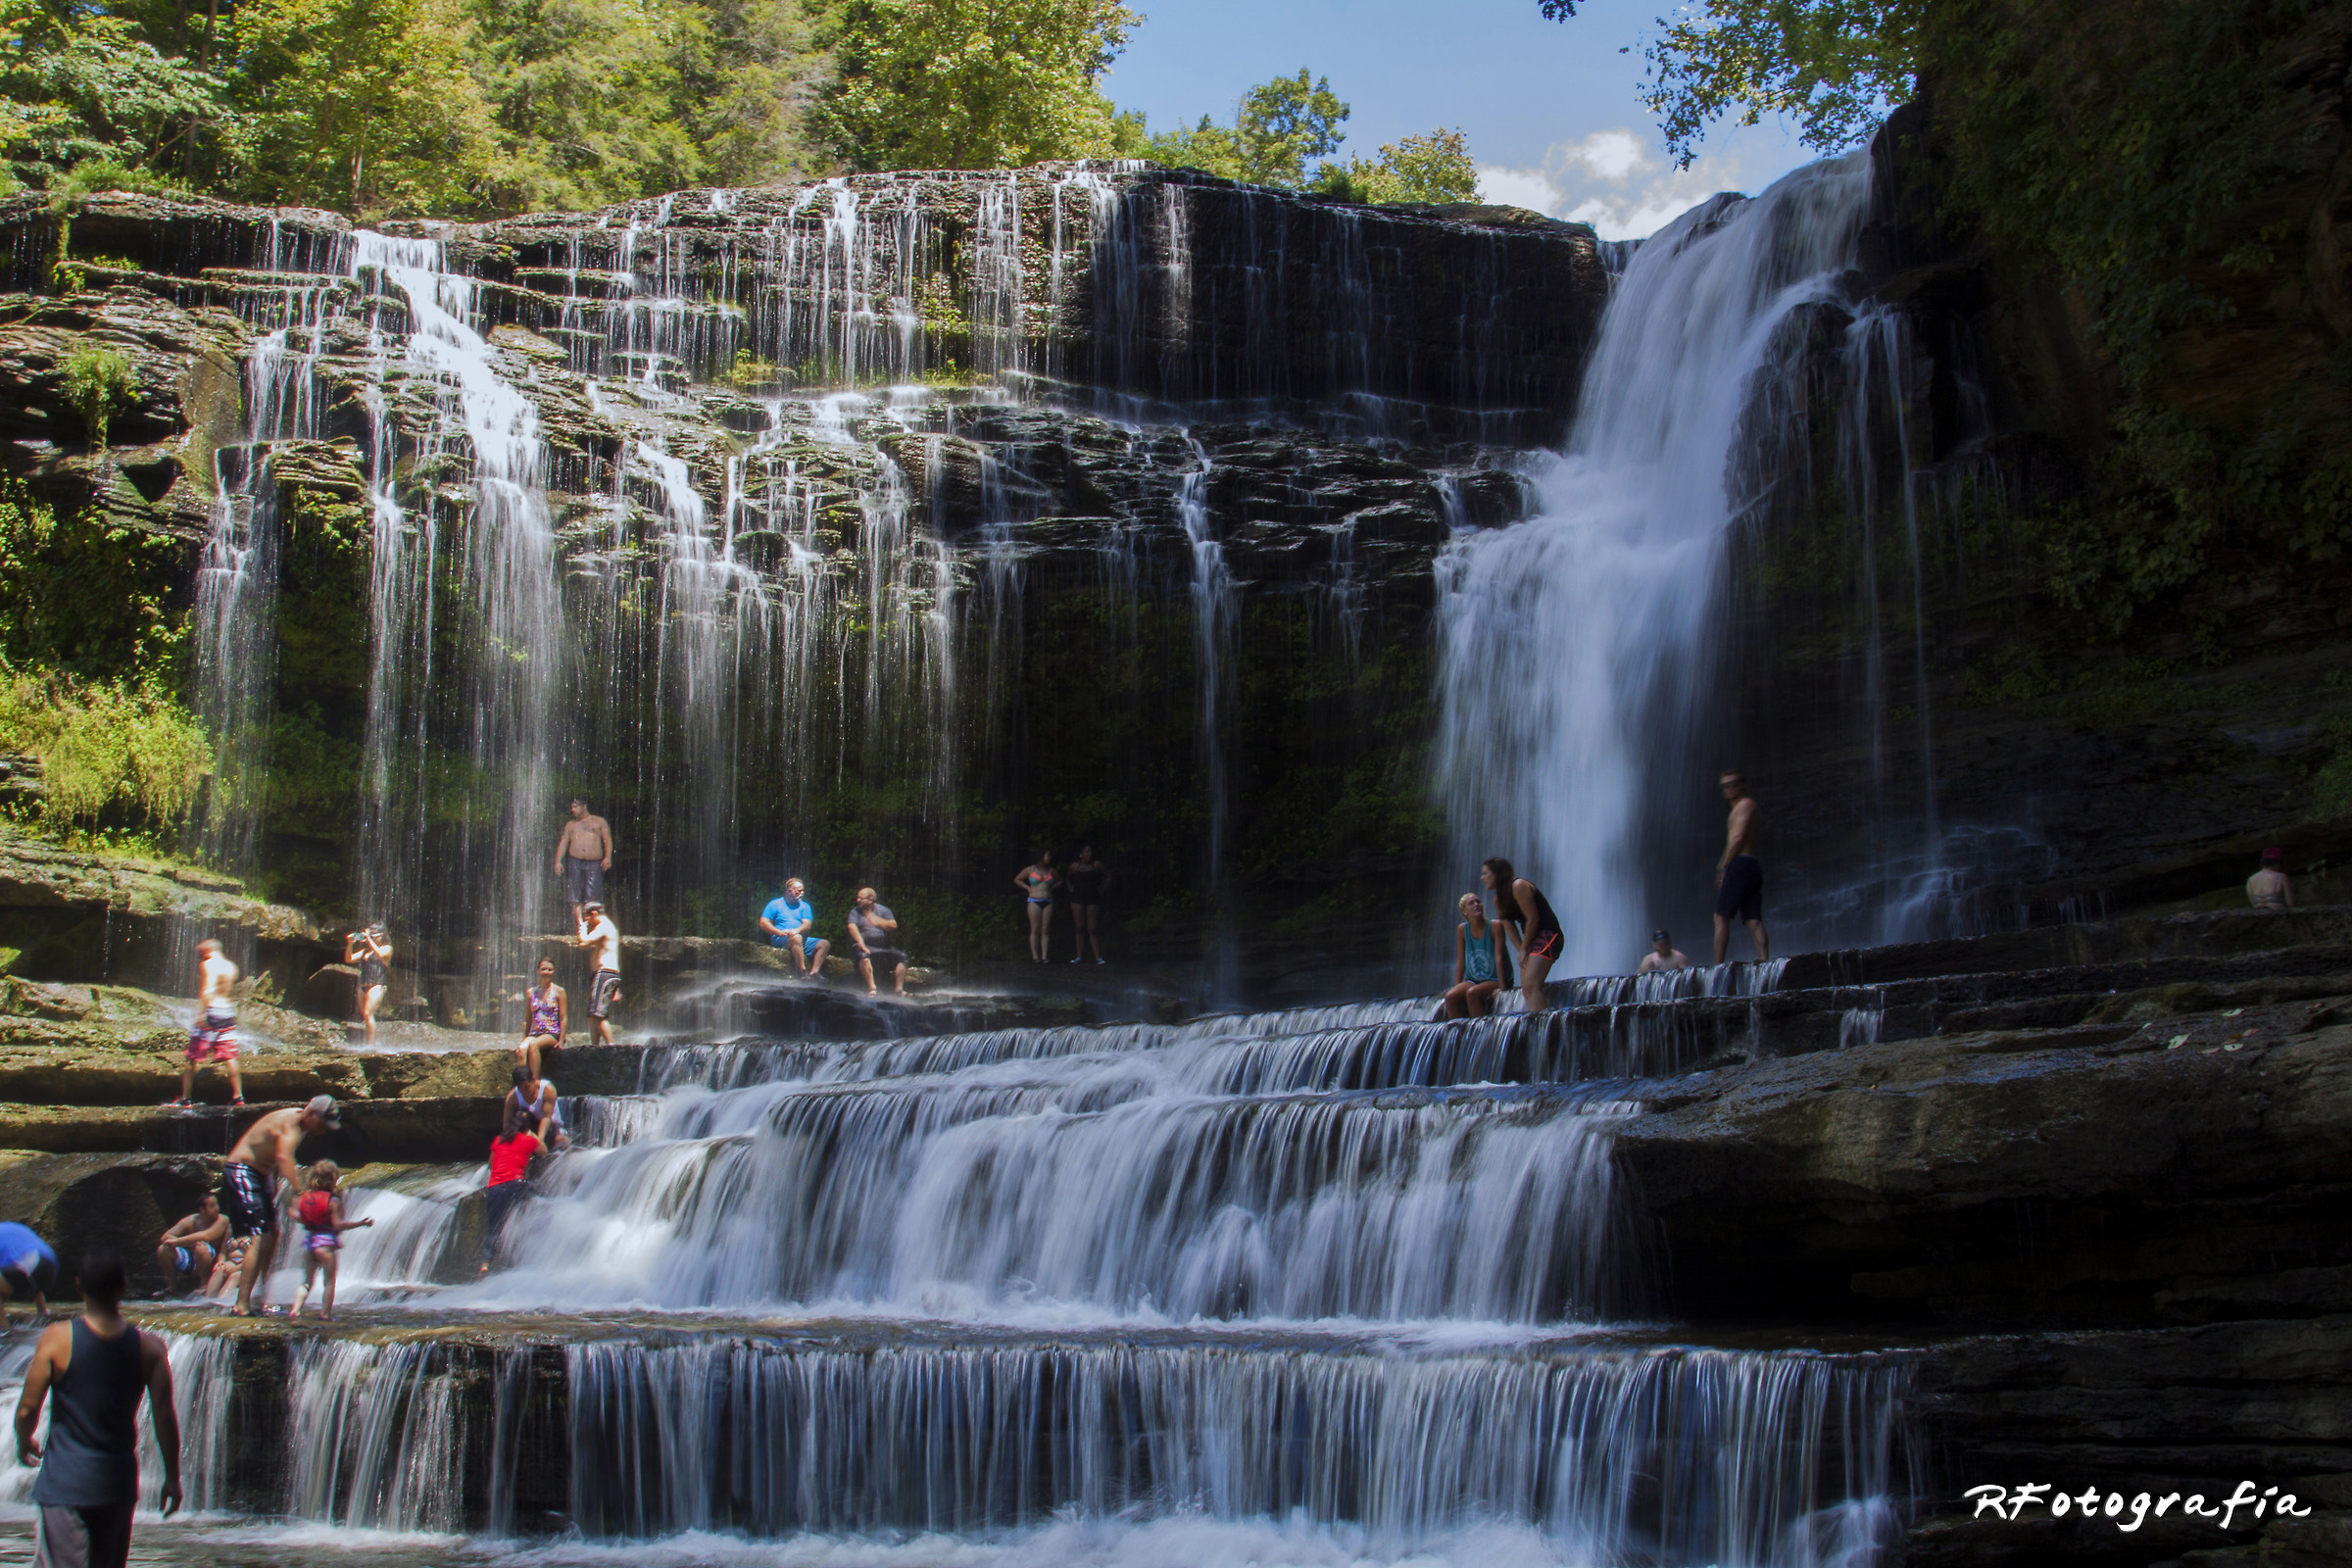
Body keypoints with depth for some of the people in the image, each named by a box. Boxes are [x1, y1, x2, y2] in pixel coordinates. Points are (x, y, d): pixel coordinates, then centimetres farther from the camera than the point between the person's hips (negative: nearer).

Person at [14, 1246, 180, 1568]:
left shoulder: (57, 1339, -11)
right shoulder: (148, 1348, -5)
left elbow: (27, 1409, -6)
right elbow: (164, 1417, -4)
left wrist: (24, 1445, 16)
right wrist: (172, 1478, 7)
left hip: (64, 1484, -3)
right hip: (119, 1482, 3)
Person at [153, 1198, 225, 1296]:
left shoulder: (221, 1221, -14)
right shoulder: (190, 1221, -3)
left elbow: (205, 1236, -32)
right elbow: (166, 1237, -12)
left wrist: (176, 1241, -32)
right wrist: (188, 1243, -30)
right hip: (189, 1262, 4)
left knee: (201, 1248, -36)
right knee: (162, 1249, -15)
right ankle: (172, 1285, 5)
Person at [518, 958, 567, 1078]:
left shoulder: (558, 991, 4)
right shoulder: (530, 992, 15)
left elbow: (564, 1018, 0)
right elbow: (527, 1019, 17)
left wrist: (561, 1040, -9)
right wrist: (524, 1039, 6)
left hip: (553, 1034, -3)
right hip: (535, 1033, 3)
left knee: (533, 1045, -34)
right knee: (522, 1049, -30)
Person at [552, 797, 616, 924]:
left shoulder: (599, 821, 15)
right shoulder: (570, 825, 23)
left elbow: (607, 839, 6)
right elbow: (563, 843, 16)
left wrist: (608, 857, -10)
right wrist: (558, 862, 3)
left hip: (594, 863, -2)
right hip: (575, 862, 3)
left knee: (592, 898, -13)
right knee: (576, 898, -7)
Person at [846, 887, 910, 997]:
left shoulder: (883, 910, 13)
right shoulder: (855, 912, 10)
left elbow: (893, 926, 0)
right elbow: (852, 927, -9)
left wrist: (878, 921, -15)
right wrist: (860, 942, -27)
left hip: (884, 946, 3)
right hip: (866, 946, -3)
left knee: (902, 957, -18)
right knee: (864, 956, -36)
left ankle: (899, 988, -17)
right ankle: (872, 989, -41)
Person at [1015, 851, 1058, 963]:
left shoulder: (1051, 871, 12)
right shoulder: (1030, 869, 5)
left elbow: (1060, 881, 27)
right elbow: (1017, 880, 13)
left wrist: (1051, 888, 11)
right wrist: (1028, 888, 3)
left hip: (1048, 902, 3)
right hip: (1034, 902, -3)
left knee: (1045, 930, -2)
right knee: (1035, 930, -6)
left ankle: (1044, 956, -3)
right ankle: (1035, 956, -6)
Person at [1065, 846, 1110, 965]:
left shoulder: (1097, 865, 2)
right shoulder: (1074, 866, 8)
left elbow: (1108, 876, 10)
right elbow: (1067, 878, 25)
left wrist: (1103, 888, 1)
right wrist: (1070, 888, 10)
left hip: (1093, 898, -2)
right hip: (1077, 899, 2)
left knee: (1093, 929, -5)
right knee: (1079, 928, 1)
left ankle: (1098, 957, -5)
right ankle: (1079, 956, 4)